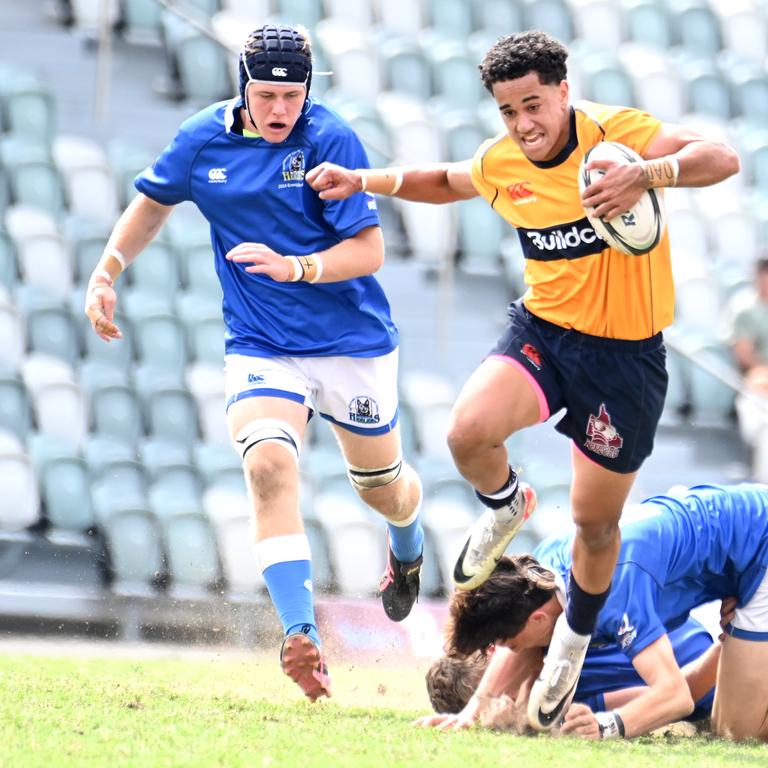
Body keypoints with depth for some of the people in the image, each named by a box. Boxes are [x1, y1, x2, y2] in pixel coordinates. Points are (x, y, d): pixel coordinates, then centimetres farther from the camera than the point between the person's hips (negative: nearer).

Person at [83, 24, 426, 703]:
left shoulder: (330, 139, -15)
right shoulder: (203, 139, -3)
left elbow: (369, 250, -18)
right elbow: (154, 202, 17)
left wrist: (294, 267, -33)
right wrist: (106, 273, 8)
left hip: (354, 344, -1)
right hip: (259, 347, 1)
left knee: (383, 487, 17)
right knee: (268, 463, -27)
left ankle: (407, 547, 57)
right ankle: (301, 637, -32)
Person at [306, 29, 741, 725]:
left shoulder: (614, 132, -17)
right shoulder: (501, 165, -2)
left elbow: (721, 158, -29)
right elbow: (443, 181, 22)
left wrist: (644, 174, -45)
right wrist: (363, 180, 10)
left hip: (626, 353, -3)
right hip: (544, 329, 3)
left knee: (595, 522, 7)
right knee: (469, 432, -27)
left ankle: (577, 636, 37)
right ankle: (505, 507, 9)